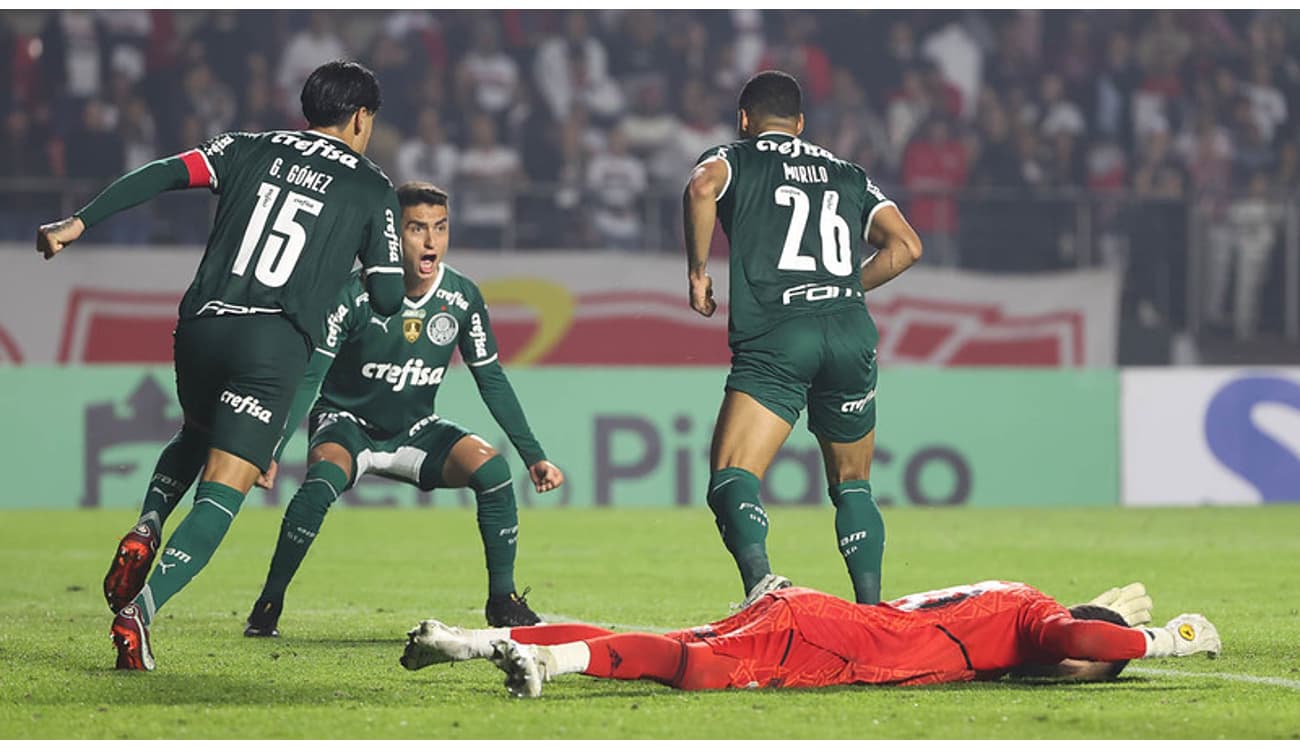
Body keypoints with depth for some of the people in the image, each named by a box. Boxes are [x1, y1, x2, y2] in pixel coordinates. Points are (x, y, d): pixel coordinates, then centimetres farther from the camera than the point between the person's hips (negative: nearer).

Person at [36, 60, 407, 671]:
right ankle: (141, 607, -28)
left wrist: (79, 223, -3)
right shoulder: (372, 190, 11)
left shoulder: (247, 150, 17)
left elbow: (163, 174, 2)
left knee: (197, 434, 33)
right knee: (221, 497, -7)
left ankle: (146, 529, 7)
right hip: (276, 343, -4)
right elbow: (386, 299, 8)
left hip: (201, 324, 4)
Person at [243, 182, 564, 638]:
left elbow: (492, 380, 2)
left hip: (415, 430, 3)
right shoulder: (355, 294, -21)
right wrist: (272, 451, -28)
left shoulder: (463, 297, -10)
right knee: (323, 481, -35)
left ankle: (503, 600, -6)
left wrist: (534, 456, -2)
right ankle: (268, 605, -19)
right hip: (347, 424, -3)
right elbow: (307, 377, -18)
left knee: (491, 468, -22)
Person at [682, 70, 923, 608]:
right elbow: (905, 246, 13)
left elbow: (702, 189, -10)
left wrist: (698, 272, 0)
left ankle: (759, 577, -38)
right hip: (852, 333, 4)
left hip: (775, 338, -4)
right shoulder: (848, 175, 25)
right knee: (853, 485, 19)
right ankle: (872, 609, 7)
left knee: (732, 478, -11)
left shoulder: (734, 159, 15)